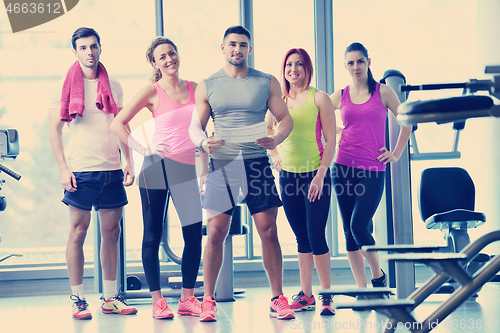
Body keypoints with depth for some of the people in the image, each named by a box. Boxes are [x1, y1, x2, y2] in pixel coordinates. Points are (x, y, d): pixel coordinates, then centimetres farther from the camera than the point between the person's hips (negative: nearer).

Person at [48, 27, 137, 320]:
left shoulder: (114, 87, 11)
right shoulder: (65, 87, 1)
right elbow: (54, 129, -1)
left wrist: (129, 163, 7)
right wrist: (64, 169, -10)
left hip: (112, 169, 4)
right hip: (81, 171, -4)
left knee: (112, 233, 6)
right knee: (78, 232, -2)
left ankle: (110, 297, 14)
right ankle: (78, 299, 5)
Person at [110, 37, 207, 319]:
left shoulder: (194, 88, 11)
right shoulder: (152, 92, -1)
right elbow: (118, 124, 0)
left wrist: (206, 169, 13)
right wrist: (142, 150, -7)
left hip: (187, 169, 4)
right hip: (158, 166, -4)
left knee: (194, 235, 1)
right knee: (153, 235, 2)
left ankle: (187, 298, 12)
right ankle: (157, 301, 9)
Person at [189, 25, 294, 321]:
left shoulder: (267, 83, 9)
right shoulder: (208, 86, 9)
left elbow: (285, 118, 9)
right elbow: (195, 126, 9)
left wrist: (276, 139, -13)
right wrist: (203, 142, -14)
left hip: (257, 163, 0)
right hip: (221, 164, 0)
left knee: (269, 232, -2)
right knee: (216, 233, -3)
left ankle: (278, 298, 7)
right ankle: (208, 300, 6)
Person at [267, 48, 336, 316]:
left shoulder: (319, 98, -5)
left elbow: (330, 140, -7)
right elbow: (268, 128, 27)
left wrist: (321, 175, -14)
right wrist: (274, 155, 13)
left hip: (315, 174, -4)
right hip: (288, 174, 5)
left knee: (316, 236, -7)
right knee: (301, 237, 10)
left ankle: (326, 295, 3)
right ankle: (305, 294, 16)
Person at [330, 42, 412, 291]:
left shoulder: (383, 92, 3)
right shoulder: (340, 96, 8)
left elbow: (407, 122, 9)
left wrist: (396, 154, 5)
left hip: (373, 169, -3)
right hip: (343, 167, 3)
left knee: (359, 226, -14)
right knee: (349, 231, 3)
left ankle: (378, 276, 10)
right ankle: (362, 289, 11)